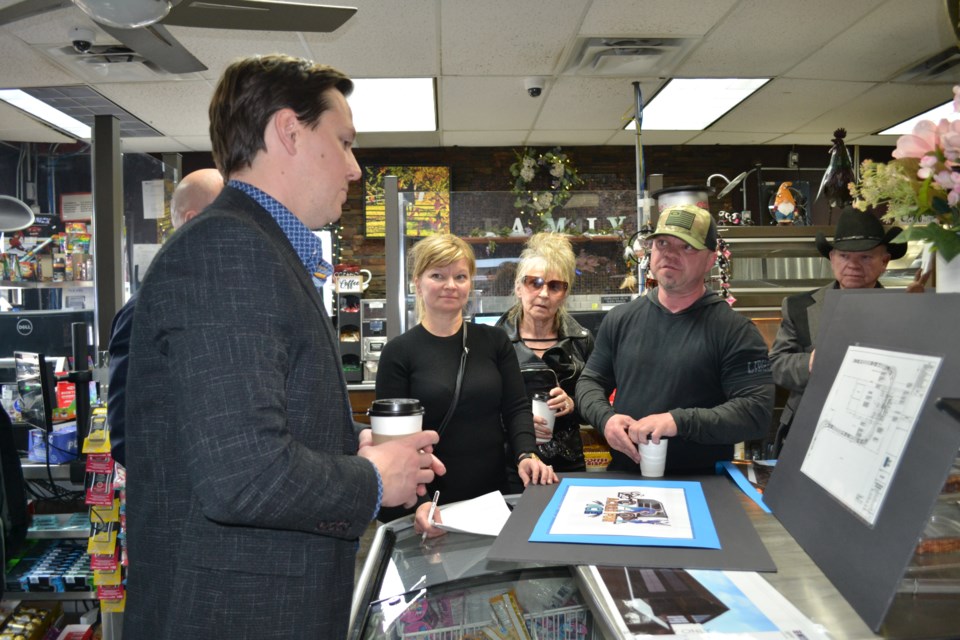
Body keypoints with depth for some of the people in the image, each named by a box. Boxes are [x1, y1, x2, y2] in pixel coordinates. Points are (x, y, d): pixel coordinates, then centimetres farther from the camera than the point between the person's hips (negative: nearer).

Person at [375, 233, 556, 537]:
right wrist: (419, 501, -22)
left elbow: (516, 407, 3)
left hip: (494, 494, 3)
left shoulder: (494, 341, 4)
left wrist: (526, 455, -16)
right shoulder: (399, 352, -5)